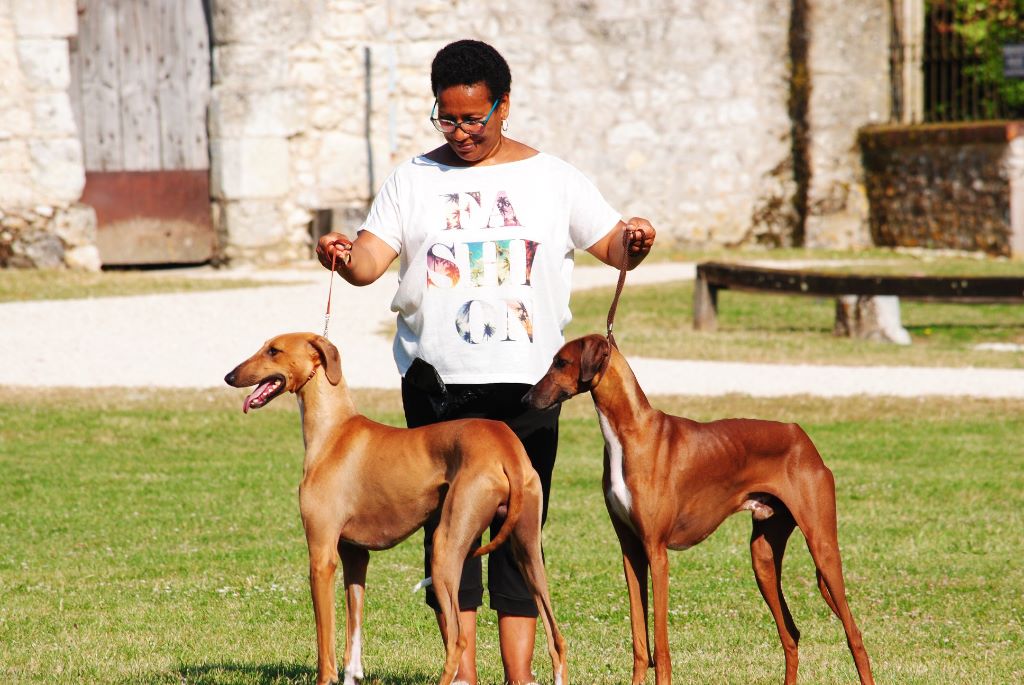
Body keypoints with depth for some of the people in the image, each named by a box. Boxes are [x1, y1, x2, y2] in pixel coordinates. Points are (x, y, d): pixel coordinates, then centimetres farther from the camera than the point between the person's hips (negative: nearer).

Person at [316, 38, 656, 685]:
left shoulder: (553, 179, 7)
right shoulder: (413, 181, 7)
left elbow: (614, 245, 4)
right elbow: (371, 260, -3)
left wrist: (634, 241, -20)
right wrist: (343, 256, -26)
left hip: (527, 387, -1)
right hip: (437, 384, 1)